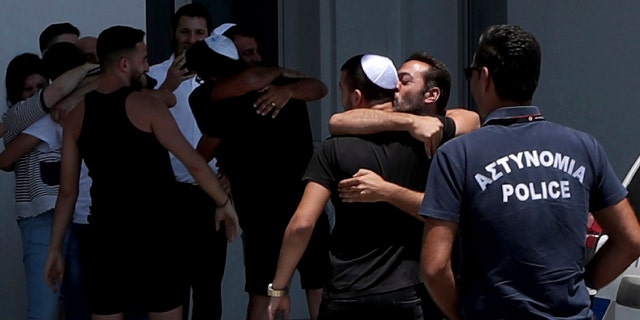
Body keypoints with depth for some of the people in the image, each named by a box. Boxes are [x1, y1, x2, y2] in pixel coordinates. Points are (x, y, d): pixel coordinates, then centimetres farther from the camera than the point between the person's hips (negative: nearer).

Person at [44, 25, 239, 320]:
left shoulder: (77, 114, 3)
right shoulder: (145, 105, -10)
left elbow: (68, 190, 5)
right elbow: (194, 163, -9)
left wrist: (55, 248, 11)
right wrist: (224, 203, 4)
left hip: (106, 233, 4)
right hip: (155, 231, -4)